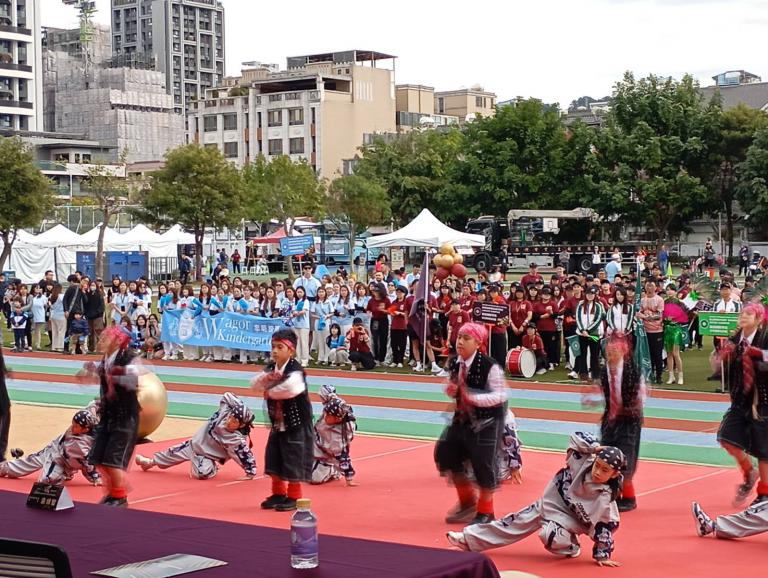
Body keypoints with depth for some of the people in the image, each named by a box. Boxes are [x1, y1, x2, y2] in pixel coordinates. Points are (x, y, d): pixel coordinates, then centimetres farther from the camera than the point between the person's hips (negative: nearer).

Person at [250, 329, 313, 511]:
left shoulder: (295, 371, -21)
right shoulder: (270, 368, 4)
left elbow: (289, 388, -38)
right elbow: (255, 385, 1)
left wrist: (269, 392, -20)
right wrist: (266, 377, -20)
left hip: (296, 424, -8)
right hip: (277, 423, 8)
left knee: (293, 461, -2)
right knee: (273, 459, 14)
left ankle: (293, 497, 11)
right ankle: (278, 493, 30)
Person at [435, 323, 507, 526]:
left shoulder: (489, 366, -22)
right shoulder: (454, 364, -2)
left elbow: (501, 395, -22)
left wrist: (474, 397, -31)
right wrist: (450, 390, -10)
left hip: (487, 422, -7)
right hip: (463, 418, 7)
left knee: (484, 464, -3)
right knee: (444, 453, 7)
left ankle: (485, 511, 20)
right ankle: (468, 501, 27)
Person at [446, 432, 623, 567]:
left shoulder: (605, 496, -27)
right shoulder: (584, 463, -18)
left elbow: (605, 524, -20)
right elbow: (577, 438, -12)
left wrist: (602, 554, -17)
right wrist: (595, 447, -27)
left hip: (567, 518, -5)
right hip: (548, 504, 5)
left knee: (551, 534, -35)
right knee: (516, 522, 6)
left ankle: (570, 548, 2)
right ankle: (469, 538, 13)